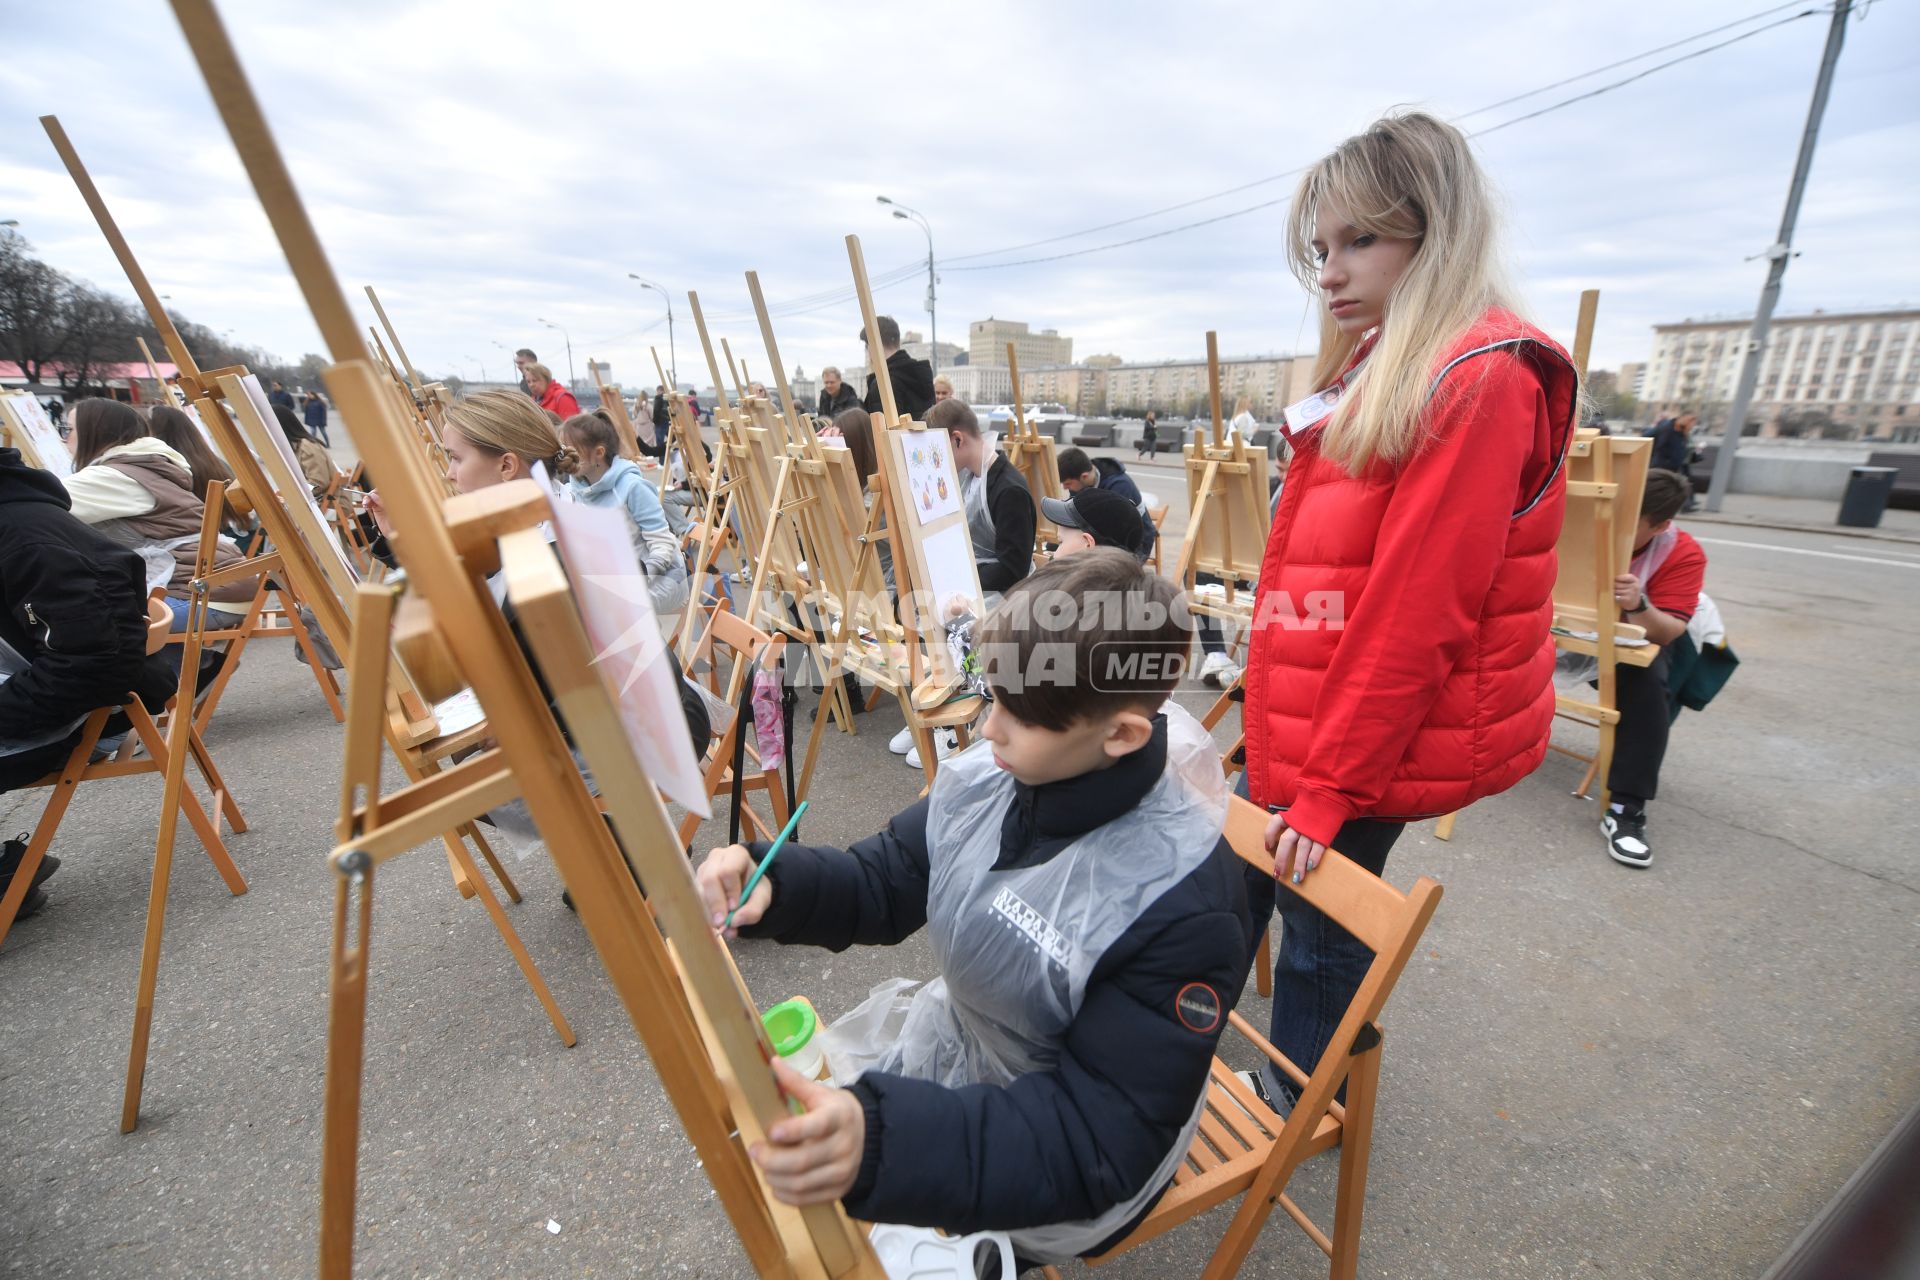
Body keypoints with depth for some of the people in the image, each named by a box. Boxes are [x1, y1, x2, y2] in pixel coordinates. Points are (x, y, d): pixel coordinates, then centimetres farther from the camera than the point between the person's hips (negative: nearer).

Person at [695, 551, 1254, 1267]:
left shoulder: (1184, 905, -32)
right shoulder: (985, 777, -17)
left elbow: (1103, 1140, -27)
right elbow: (882, 885, -3)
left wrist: (879, 1140, -42)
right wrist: (770, 882, -24)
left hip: (1066, 1171, -5)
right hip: (948, 1053, 5)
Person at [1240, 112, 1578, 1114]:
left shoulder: (1479, 382, -17)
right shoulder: (1377, 371, 11)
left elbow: (1417, 613, -22)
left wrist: (1328, 785, -18)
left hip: (1370, 745, -8)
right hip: (1310, 721, 9)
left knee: (1318, 932, 10)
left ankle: (1297, 1110, 37)